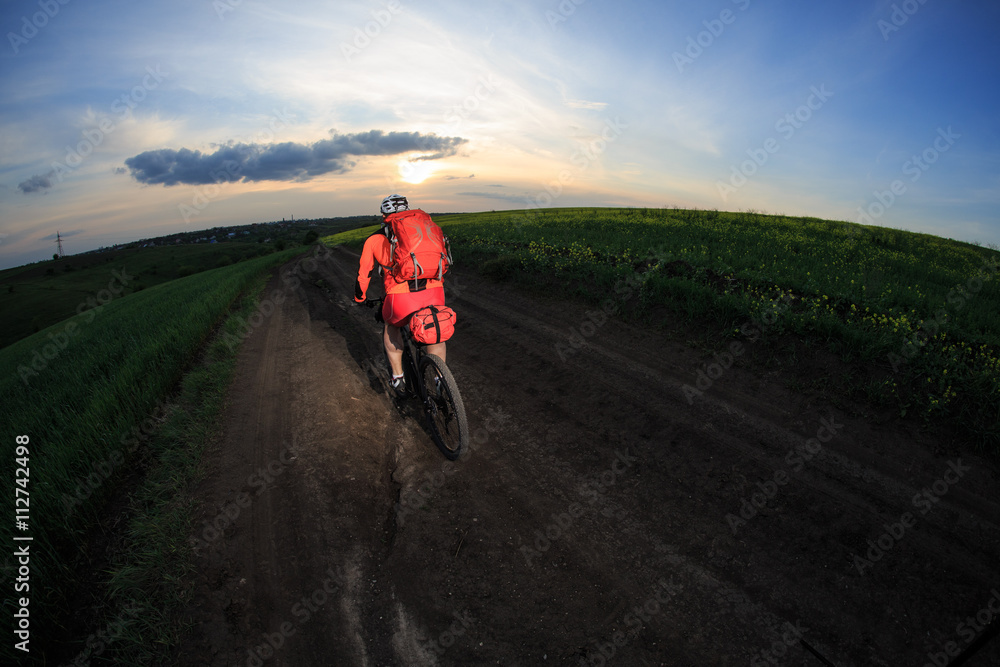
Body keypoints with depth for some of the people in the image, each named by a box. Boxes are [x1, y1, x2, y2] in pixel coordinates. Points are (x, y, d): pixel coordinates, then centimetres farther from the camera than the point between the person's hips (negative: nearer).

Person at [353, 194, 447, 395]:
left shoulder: (374, 240, 19)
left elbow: (363, 274, 26)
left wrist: (359, 298, 45)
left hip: (401, 297, -1)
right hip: (434, 293, 2)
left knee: (392, 327, 32)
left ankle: (398, 378, 32)